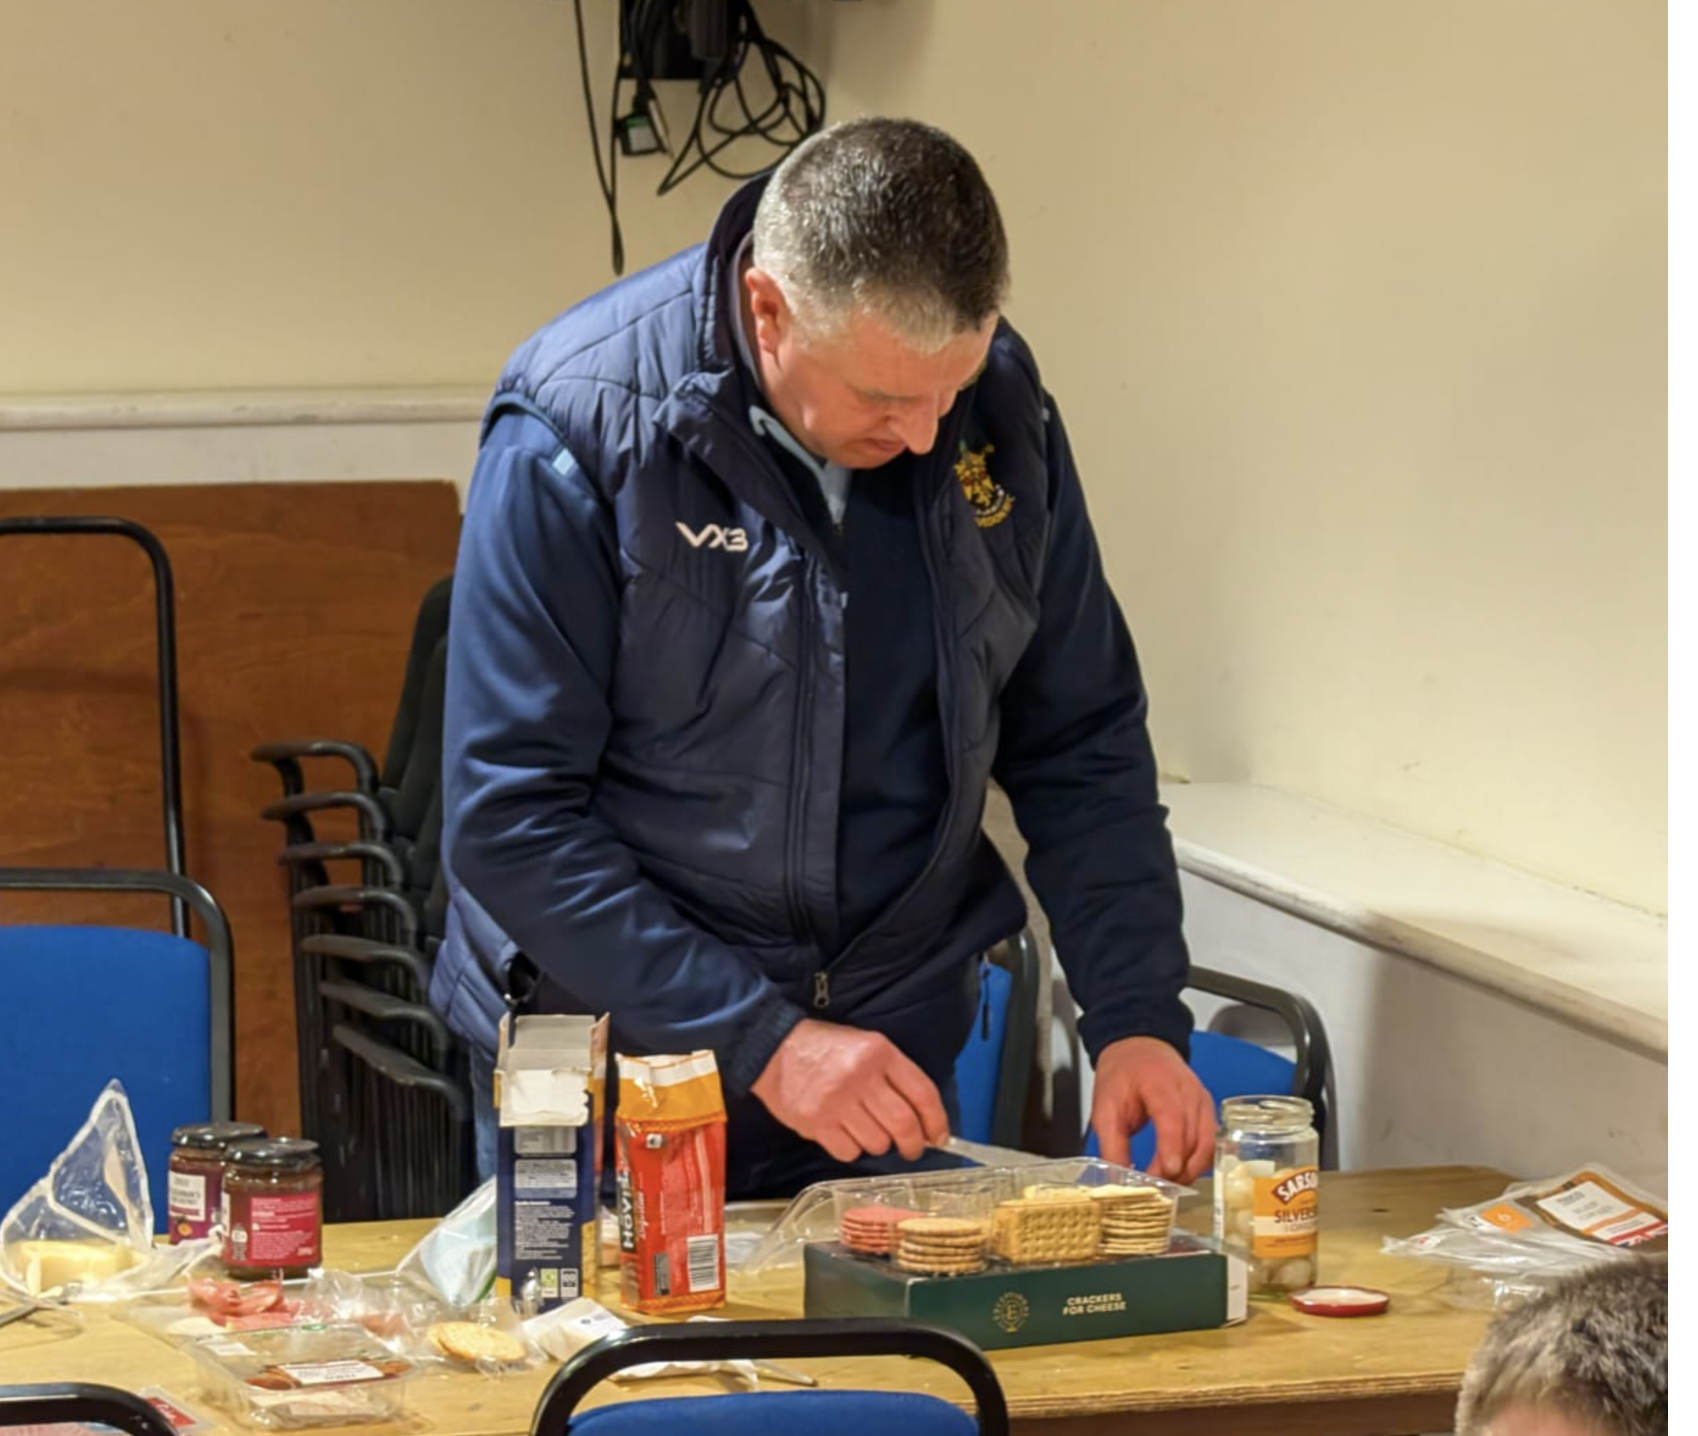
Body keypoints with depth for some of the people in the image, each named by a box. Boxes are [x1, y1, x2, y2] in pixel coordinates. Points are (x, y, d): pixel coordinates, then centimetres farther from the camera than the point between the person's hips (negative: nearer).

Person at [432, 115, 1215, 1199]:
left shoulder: (999, 409, -6)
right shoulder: (576, 431, -20)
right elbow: (509, 819, -20)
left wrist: (1137, 1017, -7)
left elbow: (1080, 746, 4)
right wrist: (760, 1042, -24)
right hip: (615, 1055, -4)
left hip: (888, 1058, 4)